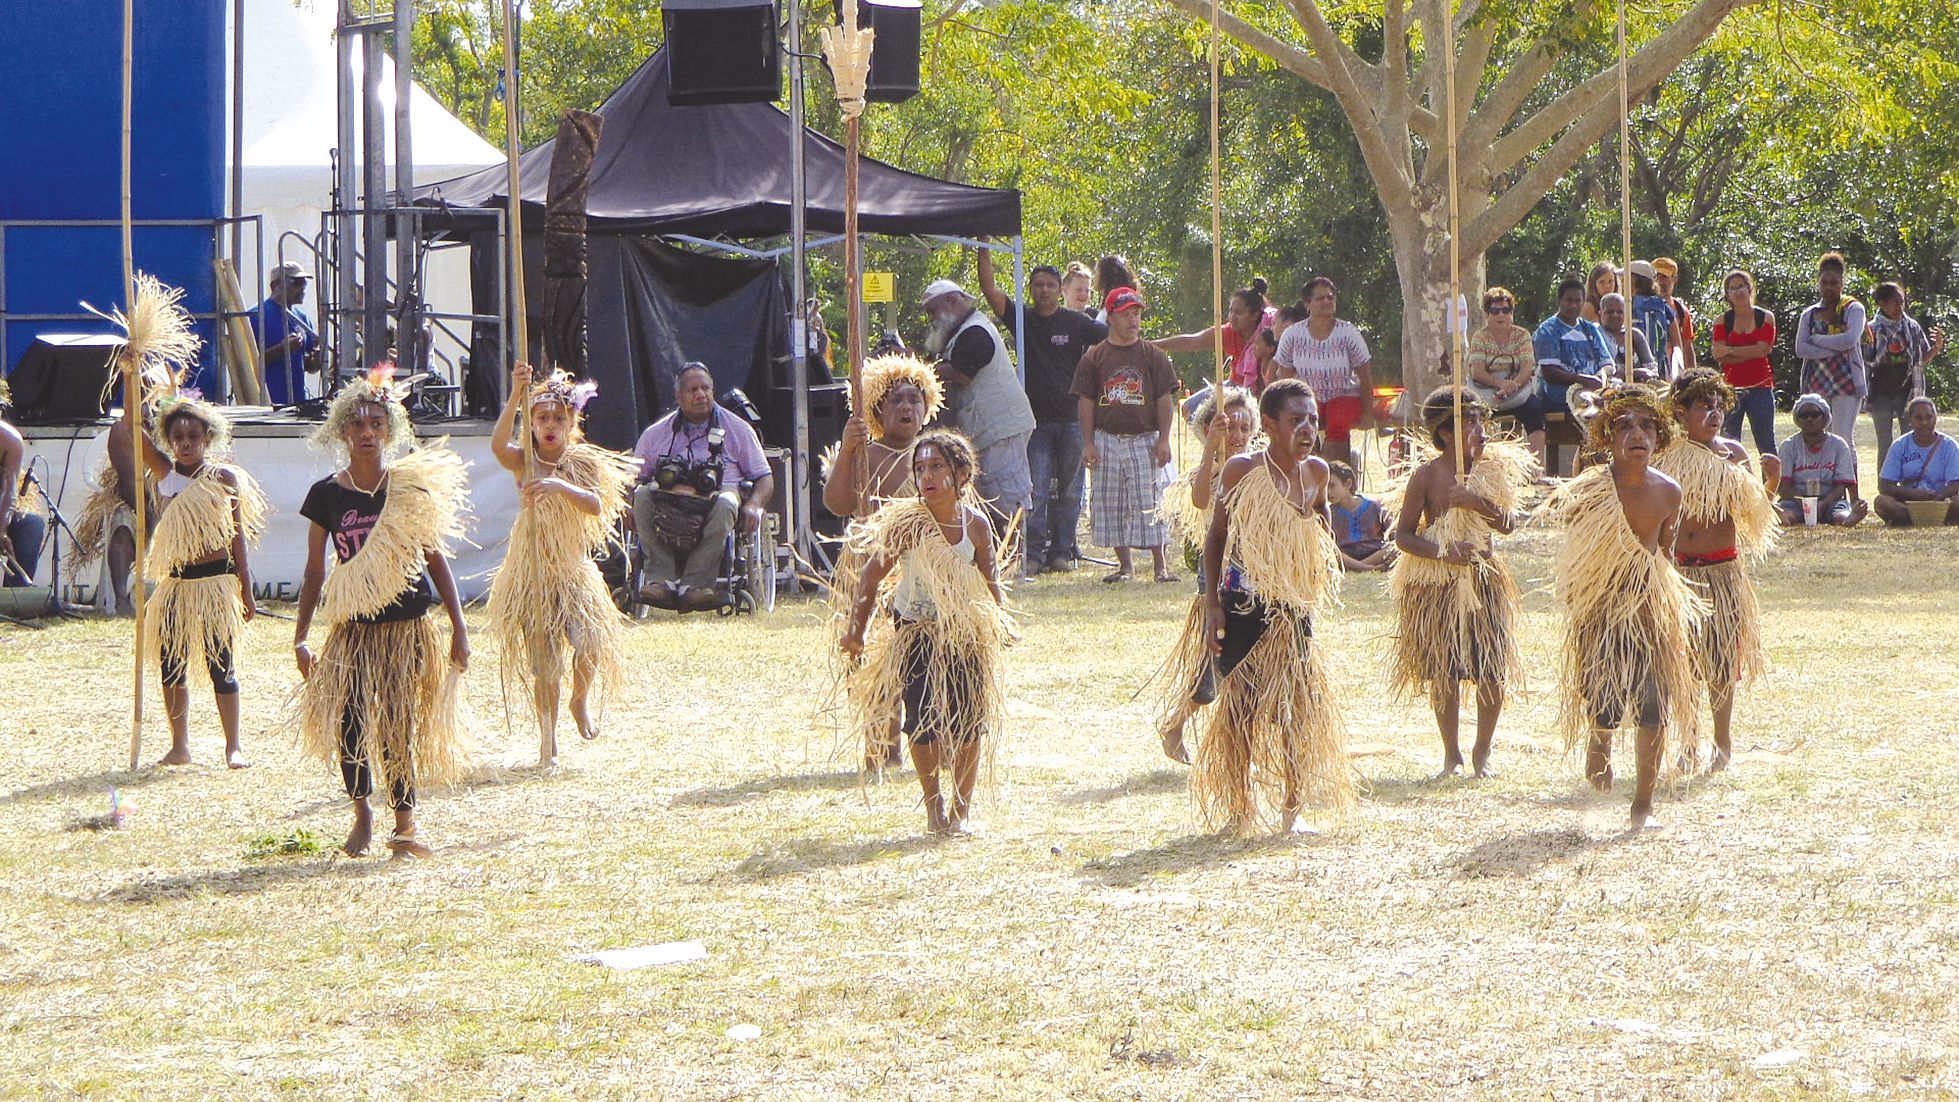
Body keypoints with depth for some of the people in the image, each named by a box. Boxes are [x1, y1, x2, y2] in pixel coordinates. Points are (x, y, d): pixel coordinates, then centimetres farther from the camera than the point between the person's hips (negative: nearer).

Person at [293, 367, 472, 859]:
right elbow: (315, 572, 7)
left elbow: (435, 559, 6)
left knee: (398, 725, -2)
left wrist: (458, 628, 3)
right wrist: (300, 637, 3)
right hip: (351, 628, 1)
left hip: (406, 628, -1)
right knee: (348, 721, -6)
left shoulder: (411, 487, 1)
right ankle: (361, 814, 14)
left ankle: (405, 822, 10)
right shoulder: (327, 495, 1)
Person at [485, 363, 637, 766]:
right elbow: (498, 446, -28)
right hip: (531, 571, -1)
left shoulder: (583, 462, 2)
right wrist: (516, 396, -39)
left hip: (574, 569, 1)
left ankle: (580, 701, 12)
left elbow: (596, 506, -16)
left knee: (589, 643, -19)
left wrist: (559, 486, -32)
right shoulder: (524, 461, -4)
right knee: (543, 660, -1)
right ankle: (547, 740, 14)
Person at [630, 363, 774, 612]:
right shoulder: (656, 433, 20)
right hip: (667, 504, 1)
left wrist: (753, 505, -8)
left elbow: (764, 479, 14)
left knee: (725, 504, -37)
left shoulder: (738, 430, 16)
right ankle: (661, 579, -38)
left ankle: (695, 582, -42)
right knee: (642, 496, -31)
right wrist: (628, 507, -5)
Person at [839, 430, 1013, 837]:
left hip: (965, 631, 2)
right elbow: (871, 577, -11)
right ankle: (933, 804, 14)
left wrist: (1001, 623, 11)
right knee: (923, 722, -7)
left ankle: (962, 806, 16)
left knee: (970, 721, -2)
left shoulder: (975, 523, -8)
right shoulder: (907, 522, -16)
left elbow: (989, 579, 8)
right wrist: (856, 631, -14)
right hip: (916, 632, -2)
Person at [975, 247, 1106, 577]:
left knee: (1068, 491, 6)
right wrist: (984, 251, -12)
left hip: (1073, 418, 0)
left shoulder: (1076, 323, 3)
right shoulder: (1022, 318, 4)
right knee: (1036, 491, -6)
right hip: (1036, 419, 0)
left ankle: (1062, 550, 13)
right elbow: (990, 290, -4)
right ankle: (1032, 554, -6)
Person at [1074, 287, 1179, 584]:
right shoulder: (1095, 357, 6)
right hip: (1106, 440, 2)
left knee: (1149, 503, -6)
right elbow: (1085, 403, 6)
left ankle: (1161, 565, -3)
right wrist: (1088, 444, -1)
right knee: (1110, 504, 3)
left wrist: (1163, 440, -4)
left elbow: (1165, 400, 4)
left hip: (1144, 439, -2)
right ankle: (1125, 564, 12)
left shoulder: (1152, 355, 5)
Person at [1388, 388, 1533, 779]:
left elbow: (1509, 524, -6)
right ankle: (1451, 753, 20)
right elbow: (1403, 534, -5)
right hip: (1434, 584, -2)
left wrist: (1477, 502, -22)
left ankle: (1482, 750, 17)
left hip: (1485, 581, 2)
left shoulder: (1493, 469, 2)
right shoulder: (1427, 475, -5)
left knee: (1492, 674, -2)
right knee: (1443, 673, 4)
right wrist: (1443, 552, -20)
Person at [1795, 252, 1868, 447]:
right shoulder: (1809, 314, 12)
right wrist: (1835, 349, -10)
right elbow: (1800, 350, -1)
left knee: (1843, 438, -10)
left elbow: (1850, 340, -16)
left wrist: (1817, 339, -5)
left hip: (1846, 383, -4)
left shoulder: (1853, 309, 2)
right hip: (1816, 384, 4)